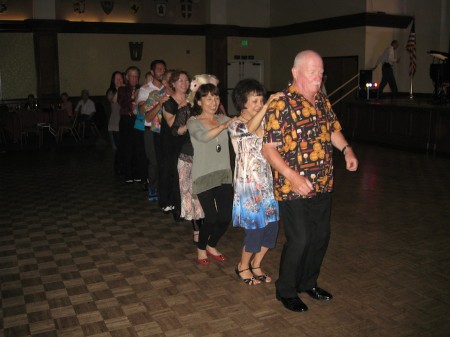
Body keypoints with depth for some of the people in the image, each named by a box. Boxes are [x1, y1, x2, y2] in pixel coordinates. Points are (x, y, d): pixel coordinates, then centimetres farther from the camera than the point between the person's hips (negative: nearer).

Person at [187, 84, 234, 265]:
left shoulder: (223, 119, 10)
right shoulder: (193, 122, -2)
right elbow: (203, 136, -23)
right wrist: (224, 125, -31)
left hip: (224, 175, 4)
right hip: (204, 177, -4)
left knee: (226, 217, 2)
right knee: (211, 218, -8)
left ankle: (211, 246, 31)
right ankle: (201, 248, 21)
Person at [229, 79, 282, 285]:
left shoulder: (265, 123, 9)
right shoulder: (235, 126, -9)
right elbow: (249, 128, -31)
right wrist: (269, 104, -38)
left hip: (267, 183, 6)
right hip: (248, 185, -6)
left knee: (272, 226, 7)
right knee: (255, 228, -1)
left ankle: (256, 264, 30)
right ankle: (243, 267, 25)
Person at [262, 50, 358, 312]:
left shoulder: (322, 101, 7)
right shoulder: (281, 105, -15)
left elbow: (333, 129, 22)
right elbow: (269, 149, -18)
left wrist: (347, 149, 2)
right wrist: (293, 177, -27)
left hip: (323, 185, 7)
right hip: (294, 189, -7)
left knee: (321, 236, 17)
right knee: (299, 240, -1)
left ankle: (308, 282, 39)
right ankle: (286, 291, 22)